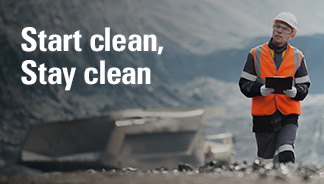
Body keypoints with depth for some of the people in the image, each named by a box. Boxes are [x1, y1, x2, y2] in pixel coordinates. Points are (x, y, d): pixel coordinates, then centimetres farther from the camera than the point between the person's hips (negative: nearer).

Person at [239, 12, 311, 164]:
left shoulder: (297, 57, 8)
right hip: (263, 116, 1)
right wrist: (261, 90, -19)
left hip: (288, 116, -1)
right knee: (266, 160, 6)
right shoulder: (256, 54, 5)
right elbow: (244, 85, 2)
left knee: (286, 155, -22)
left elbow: (304, 87, 7)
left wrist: (294, 92, -17)